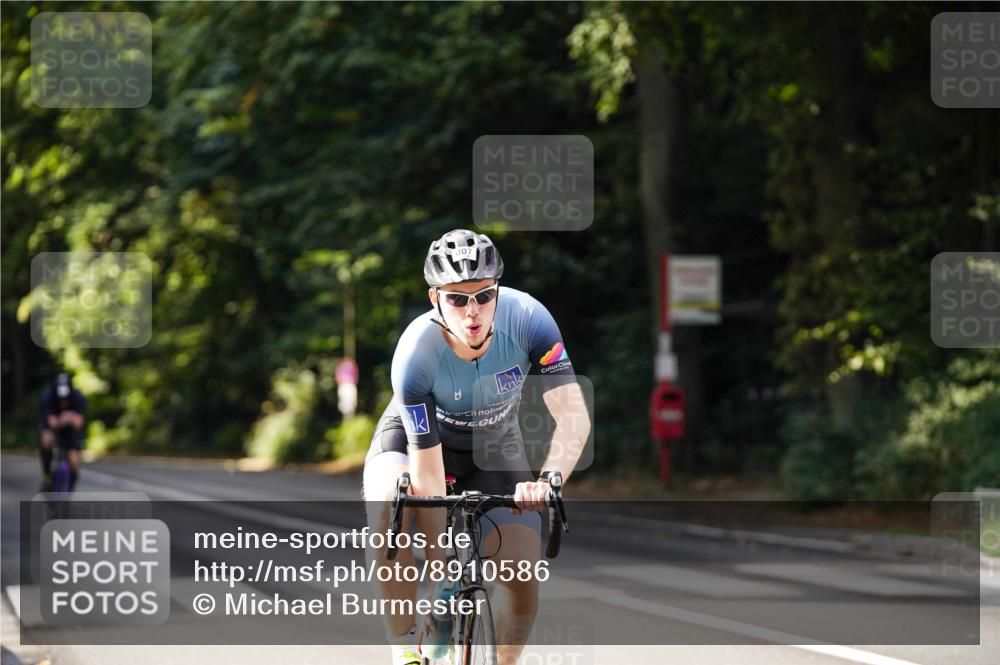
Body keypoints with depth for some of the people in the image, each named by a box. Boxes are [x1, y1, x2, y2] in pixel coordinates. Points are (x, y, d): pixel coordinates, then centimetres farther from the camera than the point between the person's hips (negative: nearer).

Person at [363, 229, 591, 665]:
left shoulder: (527, 319, -32)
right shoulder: (415, 354, -35)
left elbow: (573, 415, -36)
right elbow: (428, 474, -33)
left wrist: (549, 479, -57)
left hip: (493, 443, 2)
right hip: (418, 433, -2)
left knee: (524, 578, -13)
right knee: (388, 505, -36)